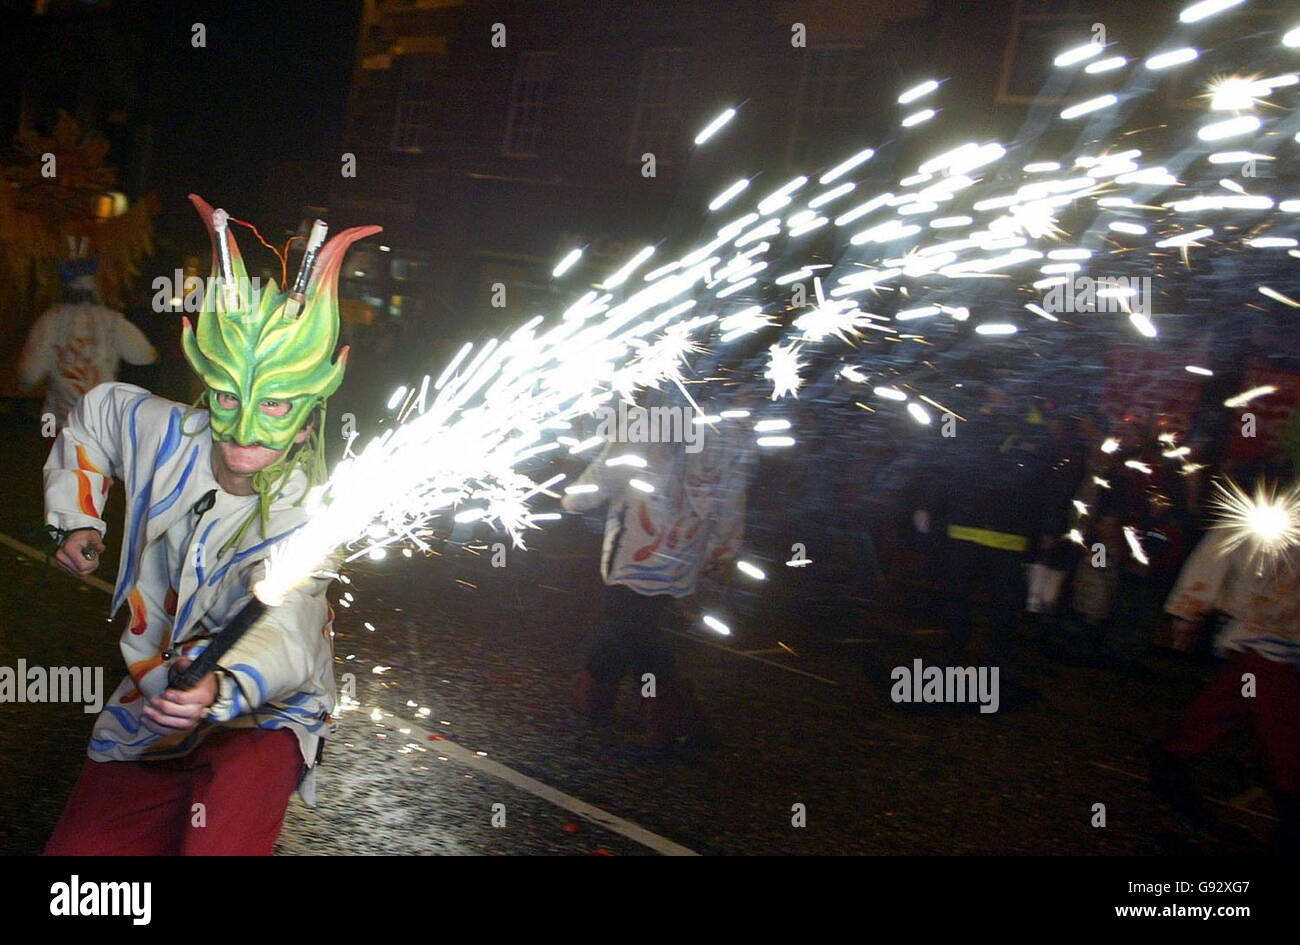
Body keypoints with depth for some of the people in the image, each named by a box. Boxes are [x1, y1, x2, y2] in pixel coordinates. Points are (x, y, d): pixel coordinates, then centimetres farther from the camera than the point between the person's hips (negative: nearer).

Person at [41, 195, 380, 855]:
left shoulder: (305, 517, -21)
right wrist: (76, 521, 14)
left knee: (243, 780, -38)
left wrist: (222, 688, -59)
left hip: (267, 715, -5)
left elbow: (285, 631, -39)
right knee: (74, 849, -5)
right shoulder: (169, 436, -7)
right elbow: (94, 412, 17)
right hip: (147, 709, 5)